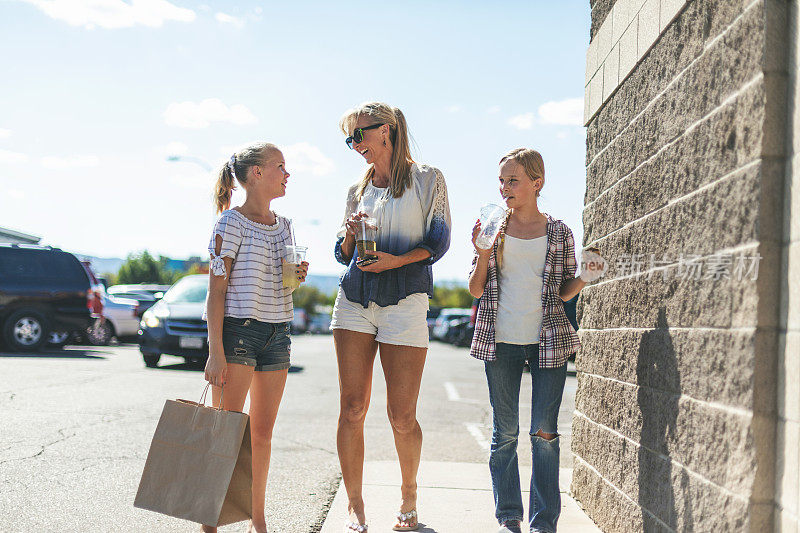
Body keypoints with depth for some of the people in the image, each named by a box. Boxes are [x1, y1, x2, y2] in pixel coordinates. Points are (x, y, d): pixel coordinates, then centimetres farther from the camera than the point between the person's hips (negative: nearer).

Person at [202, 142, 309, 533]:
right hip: (238, 329, -6)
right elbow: (217, 289, -10)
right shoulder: (231, 223, -5)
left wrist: (296, 277, 1)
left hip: (276, 332, 6)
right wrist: (216, 351, -16)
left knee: (262, 432, 10)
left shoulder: (283, 226, 15)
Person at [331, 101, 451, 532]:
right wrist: (351, 234, -2)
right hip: (354, 299, 4)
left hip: (405, 300, -4)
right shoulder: (358, 191, 16)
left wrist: (398, 260, -14)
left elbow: (438, 242, 1)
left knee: (402, 417, -2)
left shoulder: (427, 179, 5)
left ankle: (408, 494, 21)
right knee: (352, 409, -1)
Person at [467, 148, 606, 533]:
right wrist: (483, 255, -10)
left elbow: (564, 292, 9)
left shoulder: (559, 233, 3)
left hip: (548, 341, -1)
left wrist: (585, 279, -11)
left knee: (545, 433, 0)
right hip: (500, 342, 1)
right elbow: (476, 291, 6)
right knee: (505, 433, 5)